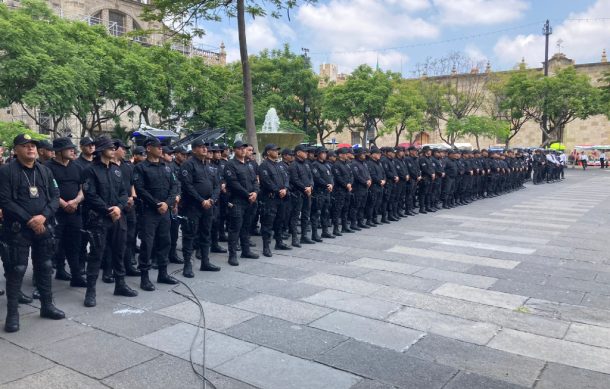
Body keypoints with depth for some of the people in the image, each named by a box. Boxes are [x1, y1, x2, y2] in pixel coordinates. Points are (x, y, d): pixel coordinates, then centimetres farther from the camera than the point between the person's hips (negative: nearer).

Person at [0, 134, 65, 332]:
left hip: (43, 227, 5)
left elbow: (55, 196, 4)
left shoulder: (45, 170, 8)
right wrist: (29, 220, -16)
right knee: (16, 270, -2)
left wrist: (43, 216, -13)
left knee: (45, 267, 11)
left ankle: (47, 306, 24)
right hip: (17, 229, -4)